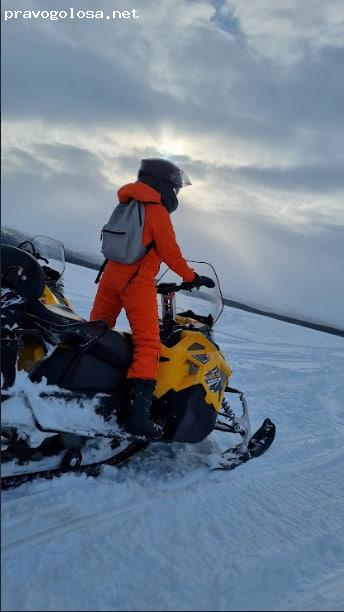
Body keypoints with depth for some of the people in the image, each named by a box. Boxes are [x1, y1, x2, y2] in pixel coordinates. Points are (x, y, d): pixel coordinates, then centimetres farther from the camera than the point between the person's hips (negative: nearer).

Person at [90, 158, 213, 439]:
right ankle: (137, 412, -19)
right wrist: (192, 277, 4)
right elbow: (170, 252, -8)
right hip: (138, 282, -8)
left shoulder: (126, 205, 18)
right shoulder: (157, 211, -6)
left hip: (111, 274, 8)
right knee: (147, 343, -11)